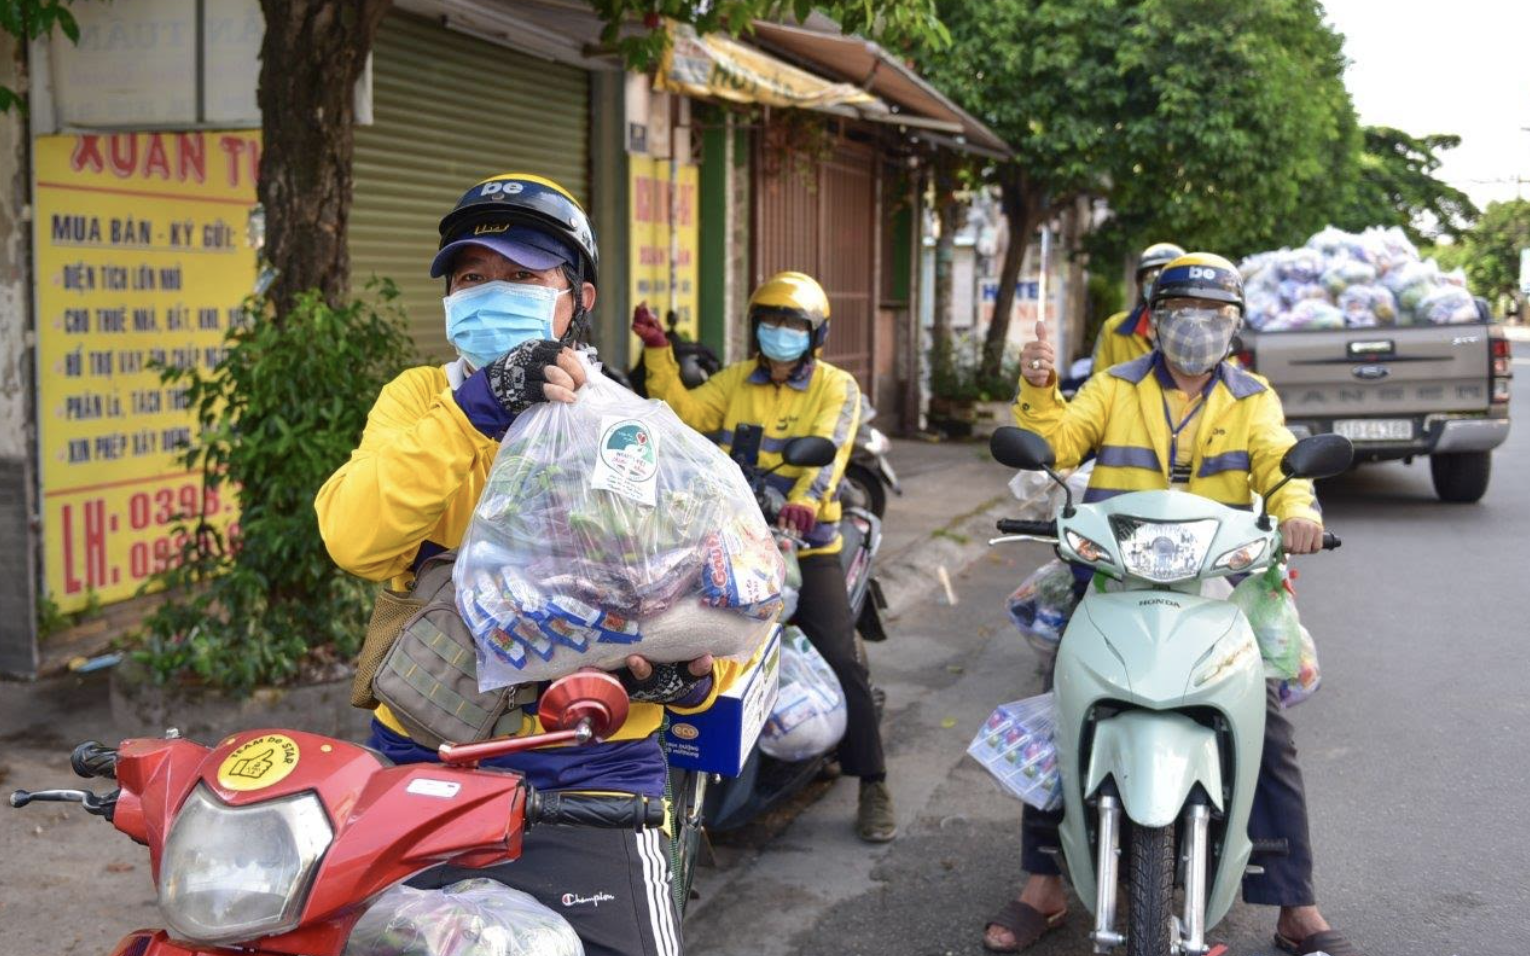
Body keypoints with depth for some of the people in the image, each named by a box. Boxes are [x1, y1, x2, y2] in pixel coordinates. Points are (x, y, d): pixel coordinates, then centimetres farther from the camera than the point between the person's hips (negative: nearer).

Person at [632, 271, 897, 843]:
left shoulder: (836, 387, -1)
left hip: (806, 544, -4)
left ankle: (873, 785, 1)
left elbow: (827, 450, -19)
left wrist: (804, 500, -38)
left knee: (840, 661, -9)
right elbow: (682, 411, 1)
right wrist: (657, 352, -11)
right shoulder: (735, 380, 13)